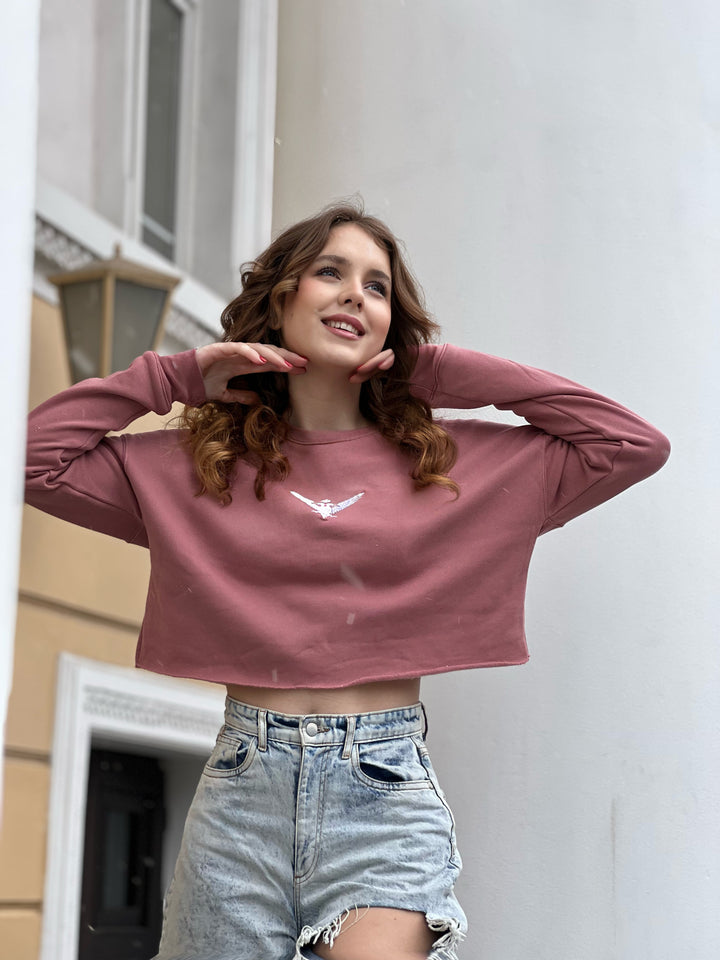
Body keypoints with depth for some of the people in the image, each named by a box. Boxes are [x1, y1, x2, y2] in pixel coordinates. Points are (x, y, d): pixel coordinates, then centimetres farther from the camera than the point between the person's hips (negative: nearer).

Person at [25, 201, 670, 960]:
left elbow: (636, 445, 6)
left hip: (387, 790, -1)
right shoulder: (193, 466, 10)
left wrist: (452, 376, 6)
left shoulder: (452, 464, 9)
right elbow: (32, 457, 5)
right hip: (244, 787, 2)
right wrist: (178, 378, 7)